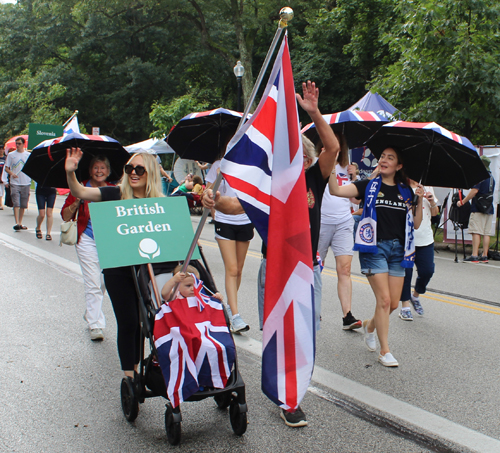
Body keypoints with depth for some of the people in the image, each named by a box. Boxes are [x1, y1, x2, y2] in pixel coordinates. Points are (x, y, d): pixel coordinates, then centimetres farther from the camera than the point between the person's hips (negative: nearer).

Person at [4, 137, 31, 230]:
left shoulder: (28, 155, 8)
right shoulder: (11, 155, 5)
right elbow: (6, 168, 5)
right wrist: (12, 173, -14)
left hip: (25, 183, 2)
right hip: (15, 183, -2)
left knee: (23, 205, 7)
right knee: (16, 204, -10)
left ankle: (20, 223, 17)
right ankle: (17, 223, -13)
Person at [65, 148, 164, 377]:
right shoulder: (116, 194, -7)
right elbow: (80, 192, -17)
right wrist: (70, 173, -35)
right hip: (118, 270, -3)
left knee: (142, 320, 14)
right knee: (127, 322, -2)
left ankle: (135, 365, 33)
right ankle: (129, 374, 11)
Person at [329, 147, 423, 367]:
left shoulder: (405, 191, 10)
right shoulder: (369, 186, 1)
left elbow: (416, 224, 9)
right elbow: (336, 190, -13)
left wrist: (419, 201, -5)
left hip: (398, 249, 4)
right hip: (374, 247, -4)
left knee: (394, 303, 7)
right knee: (384, 299, -10)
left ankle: (370, 325, 37)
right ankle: (385, 351, 1)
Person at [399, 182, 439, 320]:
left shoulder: (427, 188, 13)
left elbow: (434, 213, 18)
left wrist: (432, 201, -2)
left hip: (426, 238, 4)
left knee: (427, 271, 0)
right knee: (406, 271, 0)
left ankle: (415, 296, 28)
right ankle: (405, 306, 12)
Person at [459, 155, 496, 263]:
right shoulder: (491, 177, 17)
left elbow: (475, 190, -17)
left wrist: (463, 202, -12)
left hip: (478, 208, -8)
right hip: (489, 209, 8)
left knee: (476, 232, -9)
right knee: (486, 233, 6)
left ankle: (474, 256, -13)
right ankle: (484, 255, 6)